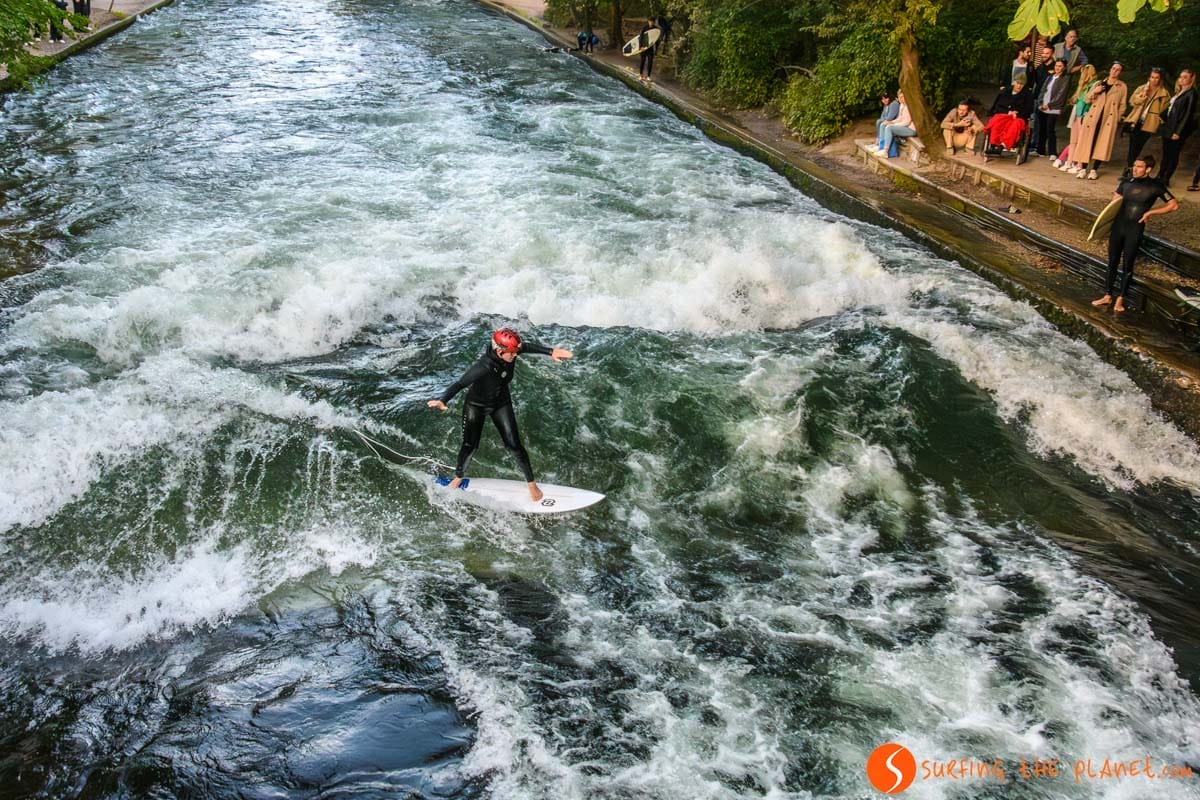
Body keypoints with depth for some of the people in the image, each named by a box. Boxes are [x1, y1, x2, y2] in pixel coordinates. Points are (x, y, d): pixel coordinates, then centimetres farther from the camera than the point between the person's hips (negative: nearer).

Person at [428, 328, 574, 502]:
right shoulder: (484, 366, -41)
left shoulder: (510, 350, -26)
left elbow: (527, 345, -9)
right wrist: (442, 400, -61)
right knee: (469, 446, 6)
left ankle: (531, 483, 18)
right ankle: (458, 477, 36)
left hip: (501, 404, 4)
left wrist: (551, 351, -21)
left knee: (514, 445, 2)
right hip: (476, 406, -4)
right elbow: (460, 383, -46)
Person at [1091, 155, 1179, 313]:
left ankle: (1120, 299, 15)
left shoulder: (1155, 186, -8)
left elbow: (1174, 205, -5)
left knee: (1127, 265, 4)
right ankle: (1107, 296, 20)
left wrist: (1150, 212, -10)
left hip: (1135, 229, -4)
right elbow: (1115, 196, 22)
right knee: (1112, 262, 9)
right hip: (1118, 226, 4)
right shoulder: (1126, 182, 2)